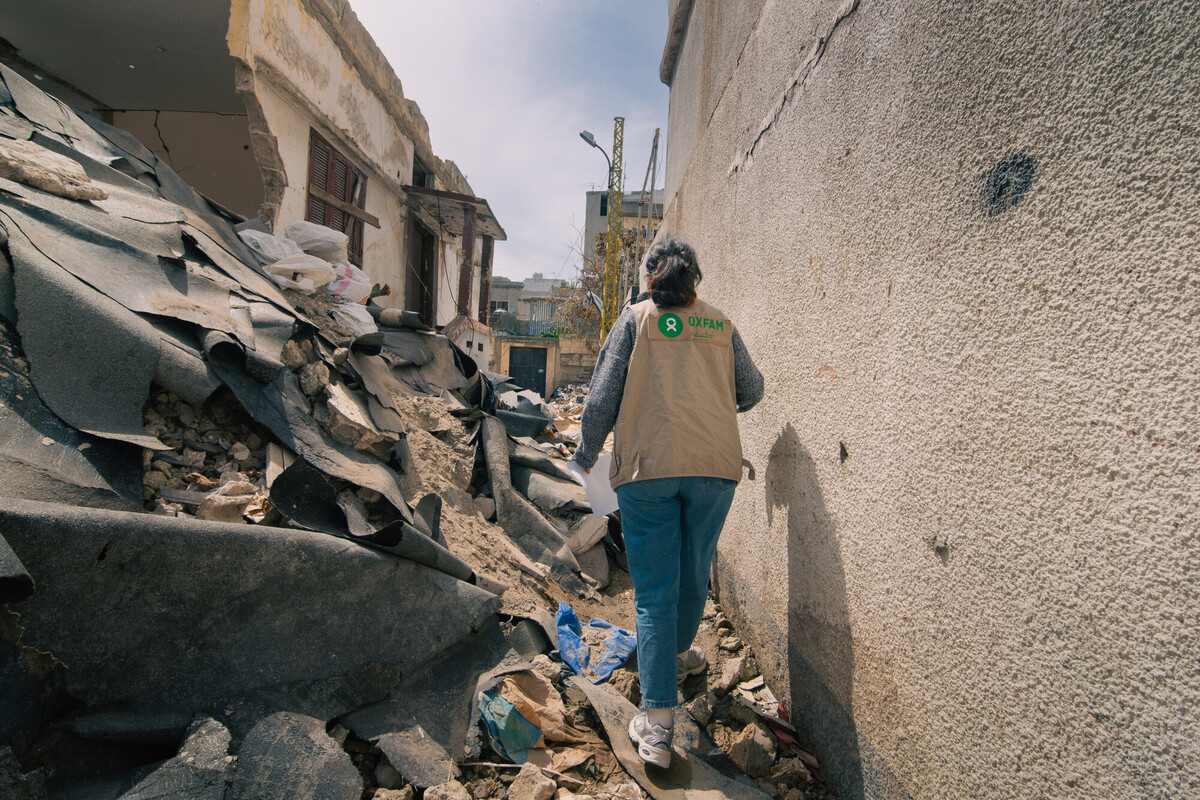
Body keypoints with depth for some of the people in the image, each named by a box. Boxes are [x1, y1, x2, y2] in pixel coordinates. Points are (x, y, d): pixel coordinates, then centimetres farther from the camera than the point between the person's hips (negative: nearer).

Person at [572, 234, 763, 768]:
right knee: (694, 574, 21)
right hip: (715, 465, 3)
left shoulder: (636, 319, 5)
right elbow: (751, 392, 21)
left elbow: (603, 397, 0)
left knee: (655, 589, 4)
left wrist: (587, 453, 14)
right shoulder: (722, 326, 12)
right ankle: (677, 655, 46)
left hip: (648, 467, -2)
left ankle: (657, 723, 3)